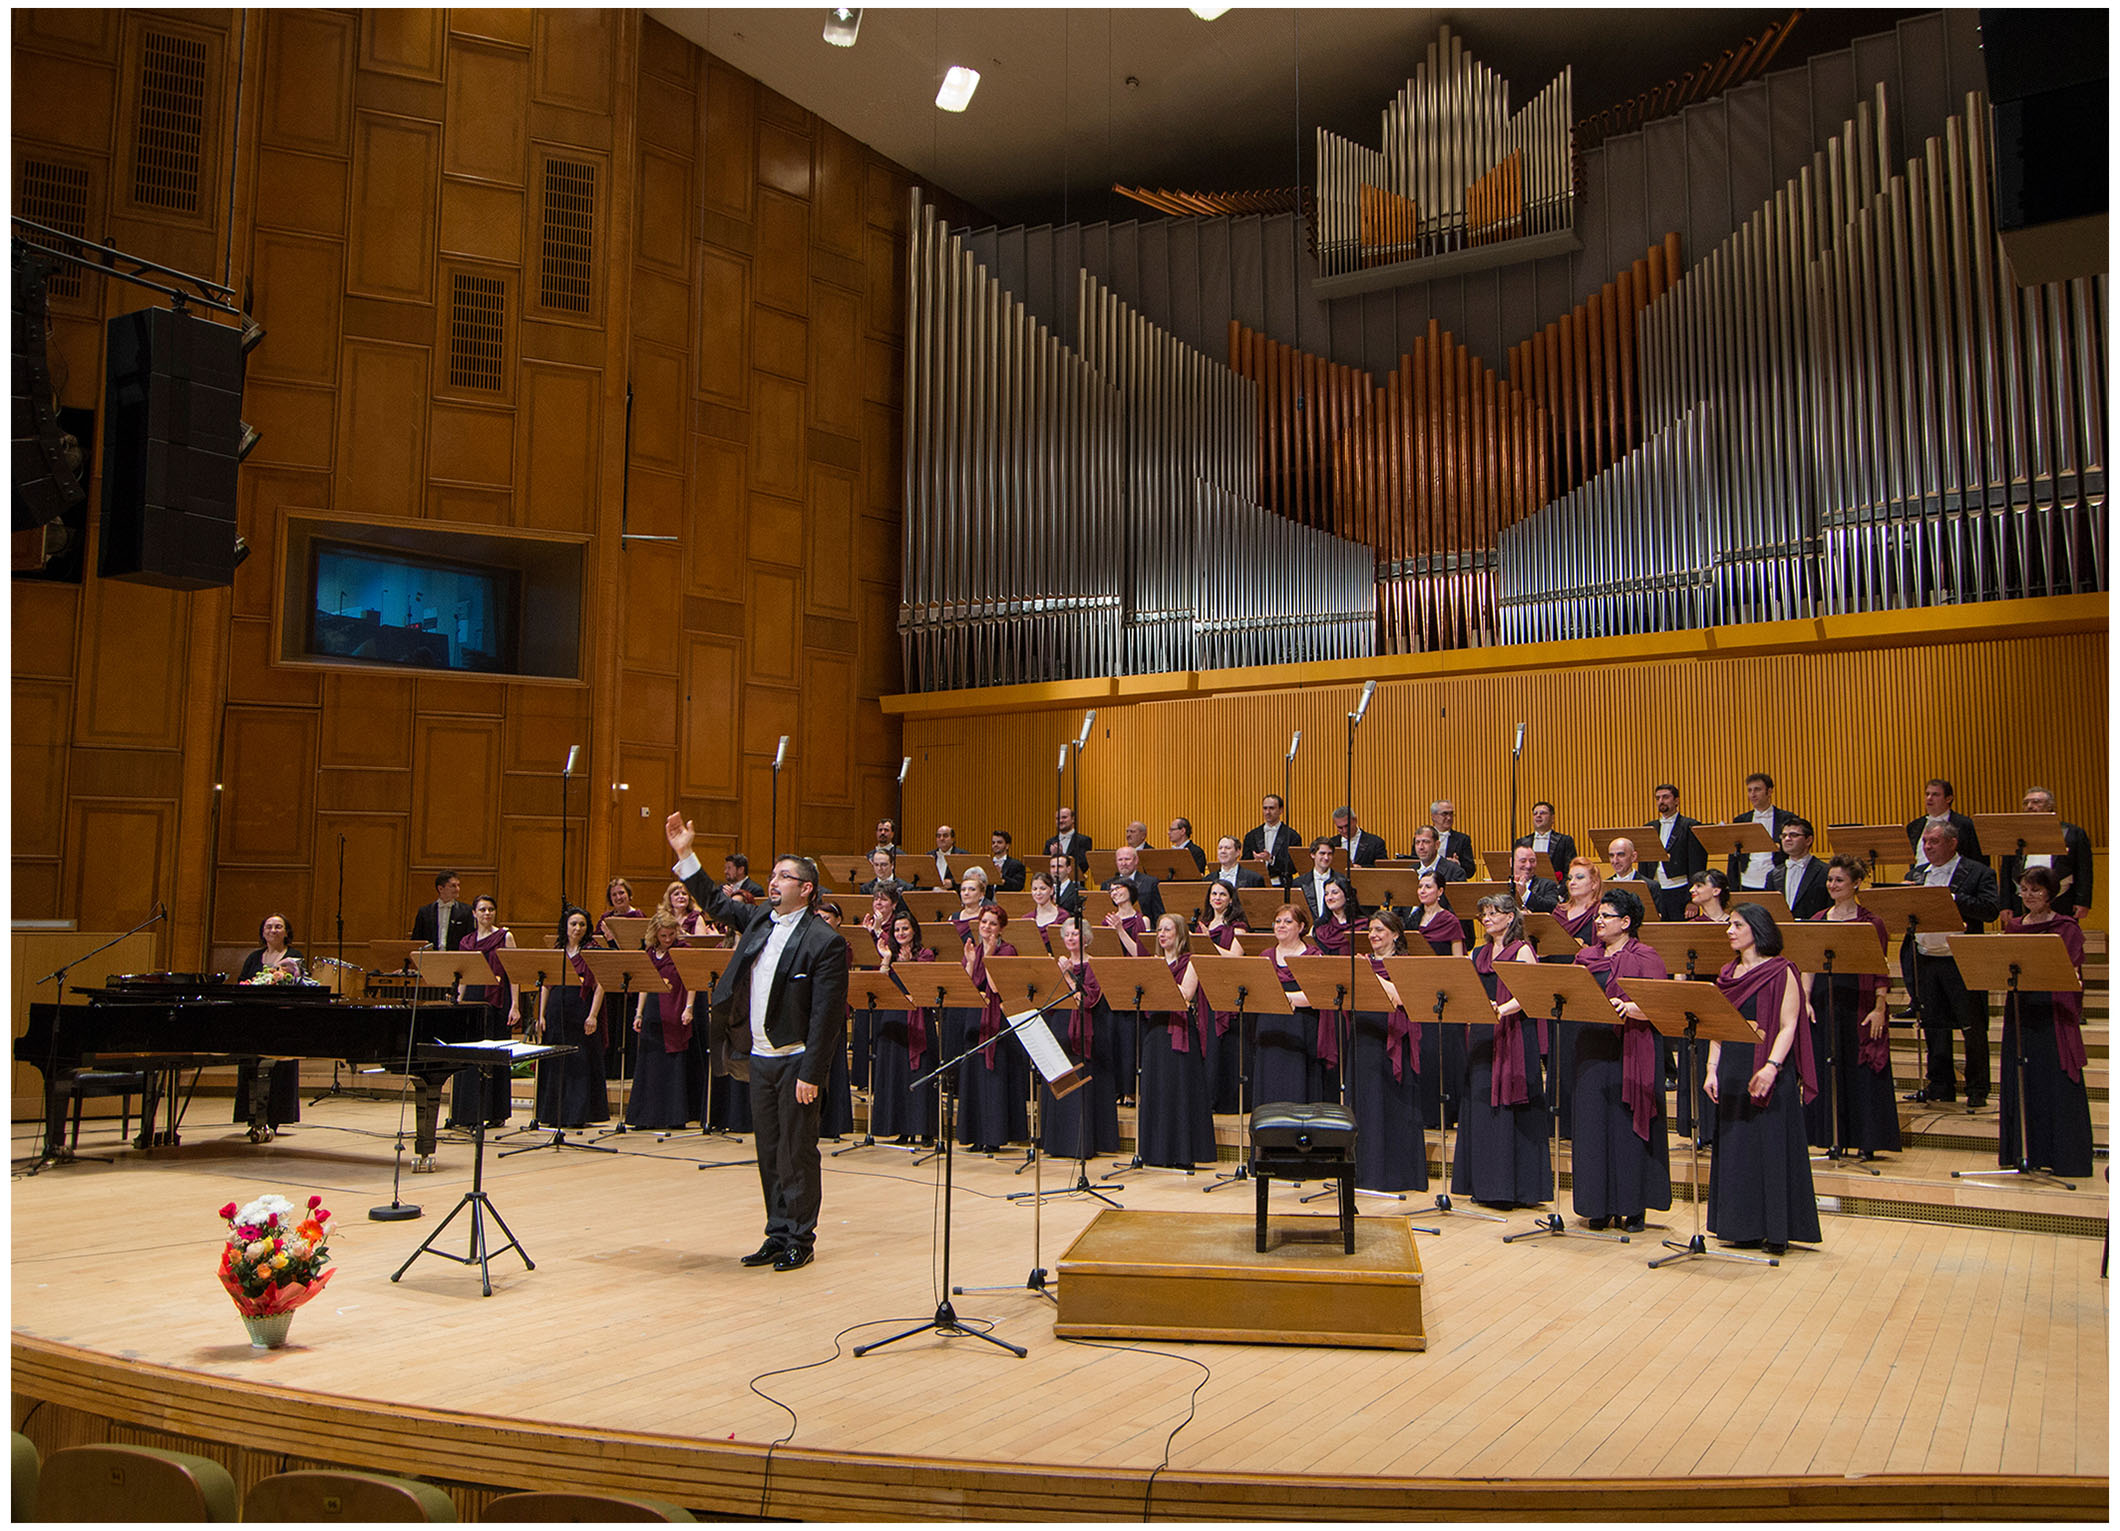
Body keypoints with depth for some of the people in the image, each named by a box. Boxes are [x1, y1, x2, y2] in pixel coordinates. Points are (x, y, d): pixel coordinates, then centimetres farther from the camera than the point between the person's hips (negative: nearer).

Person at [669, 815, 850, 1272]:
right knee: (769, 1153, 14)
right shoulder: (758, 919, 8)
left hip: (796, 1062, -7)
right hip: (758, 1057, 7)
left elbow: (825, 1015, -16)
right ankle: (777, 1235, 24)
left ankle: (800, 1241, 13)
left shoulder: (825, 942, -13)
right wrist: (685, 856, 13)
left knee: (797, 1154, 2)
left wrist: (811, 1074, -19)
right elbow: (715, 902, 23)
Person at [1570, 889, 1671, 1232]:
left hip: (1629, 1054, -5)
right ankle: (1600, 1205, 15)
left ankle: (1633, 1206, 9)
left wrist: (1628, 1008, -29)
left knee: (1628, 1125, -2)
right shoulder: (1586, 957, 14)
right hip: (1591, 1051, 5)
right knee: (1593, 1124, 6)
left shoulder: (1645, 959, -3)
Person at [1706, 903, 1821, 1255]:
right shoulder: (1728, 973, 12)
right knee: (1734, 1145, 8)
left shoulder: (1781, 972, -6)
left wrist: (1772, 1066, -24)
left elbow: (1788, 1027, -13)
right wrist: (1712, 1069, 5)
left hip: (1768, 1072, -6)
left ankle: (1777, 1230, 4)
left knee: (1771, 1144, -3)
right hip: (1732, 1071, 6)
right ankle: (1743, 1228, 16)